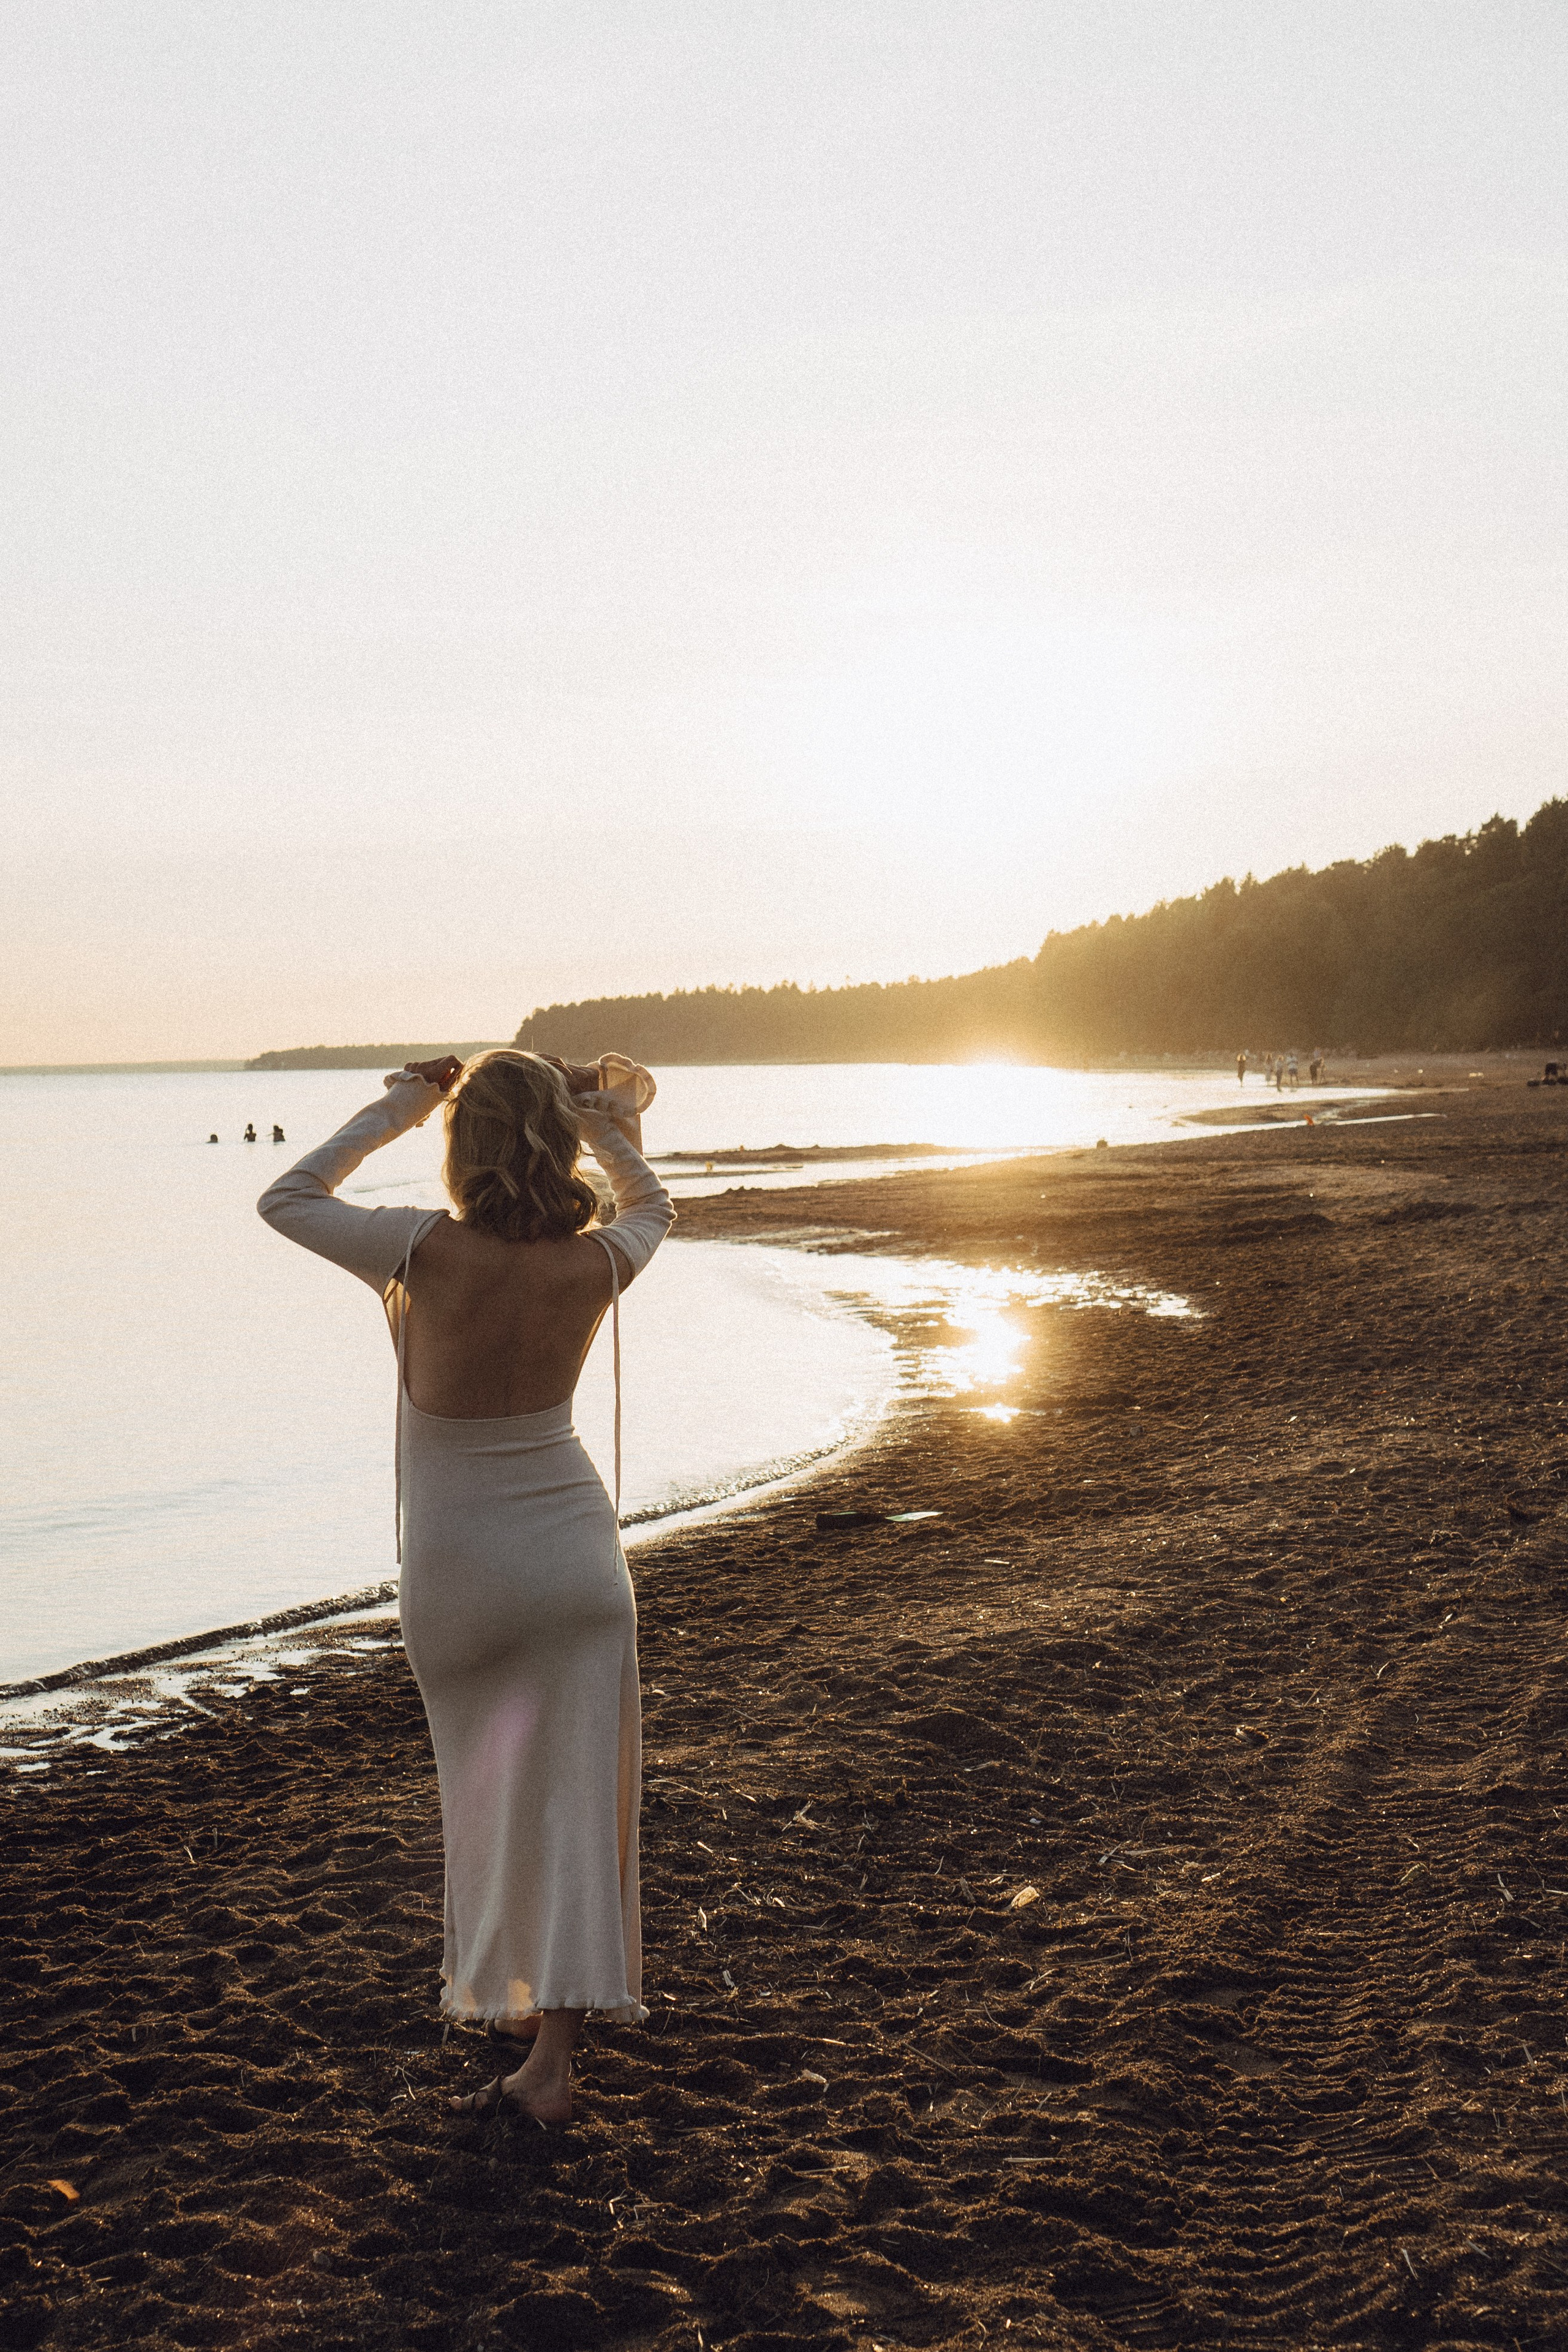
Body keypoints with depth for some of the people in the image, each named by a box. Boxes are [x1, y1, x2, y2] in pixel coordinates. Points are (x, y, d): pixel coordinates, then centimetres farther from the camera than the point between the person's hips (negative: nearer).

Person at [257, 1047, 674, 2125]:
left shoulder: (426, 1251, -21)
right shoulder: (594, 1263, -11)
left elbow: (285, 1200, -5)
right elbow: (654, 1207, 15)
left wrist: (392, 1112, -1)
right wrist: (603, 1123, 9)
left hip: (457, 1570, -1)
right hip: (574, 1547, 2)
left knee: (488, 1790, 20)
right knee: (573, 1795, 5)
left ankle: (504, 1989, 35)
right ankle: (552, 2052, 5)